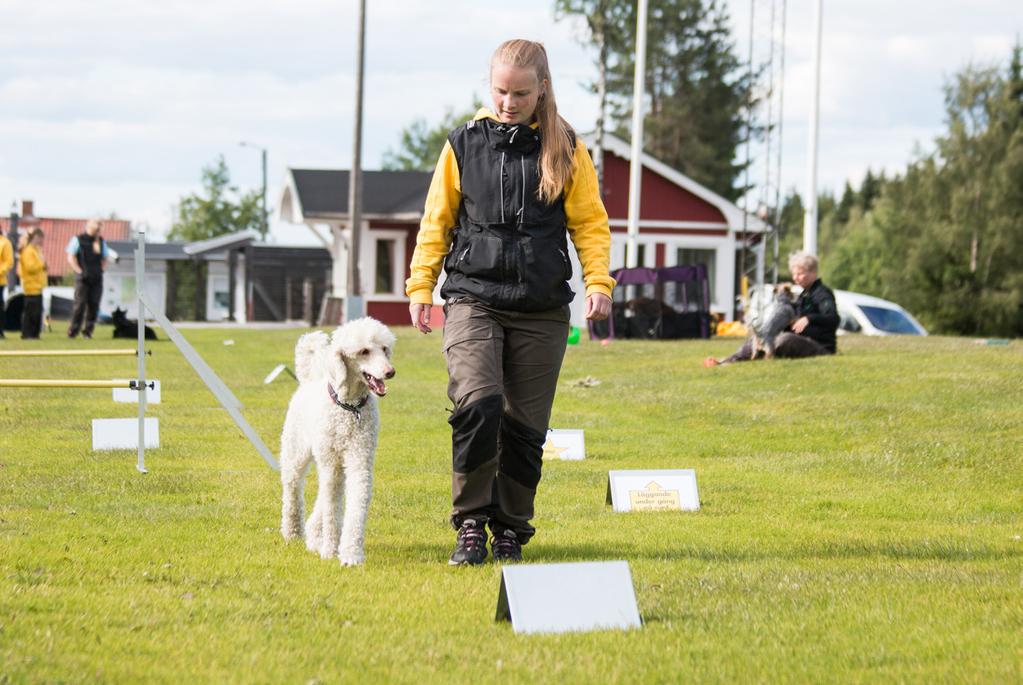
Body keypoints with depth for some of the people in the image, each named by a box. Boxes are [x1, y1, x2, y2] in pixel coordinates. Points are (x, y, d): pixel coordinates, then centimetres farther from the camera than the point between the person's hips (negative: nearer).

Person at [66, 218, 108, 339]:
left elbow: (104, 258, 24)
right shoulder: (78, 240, 0)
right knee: (80, 304, -8)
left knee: (94, 305, 1)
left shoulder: (101, 241, 15)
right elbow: (71, 258, -1)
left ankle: (87, 331, 10)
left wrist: (101, 269, 8)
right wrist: (79, 271, -9)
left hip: (97, 278, 5)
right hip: (83, 278, -5)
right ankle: (73, 331, -3)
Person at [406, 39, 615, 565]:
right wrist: (421, 286, 6)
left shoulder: (566, 148, 6)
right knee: (478, 404, -20)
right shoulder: (465, 143, 6)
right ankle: (471, 523, -7)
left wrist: (597, 283, -5)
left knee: (524, 424, 3)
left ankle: (511, 531, 18)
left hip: (541, 310, 1)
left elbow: (590, 222, 9)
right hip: (473, 300, -1)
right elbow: (437, 220, 13)